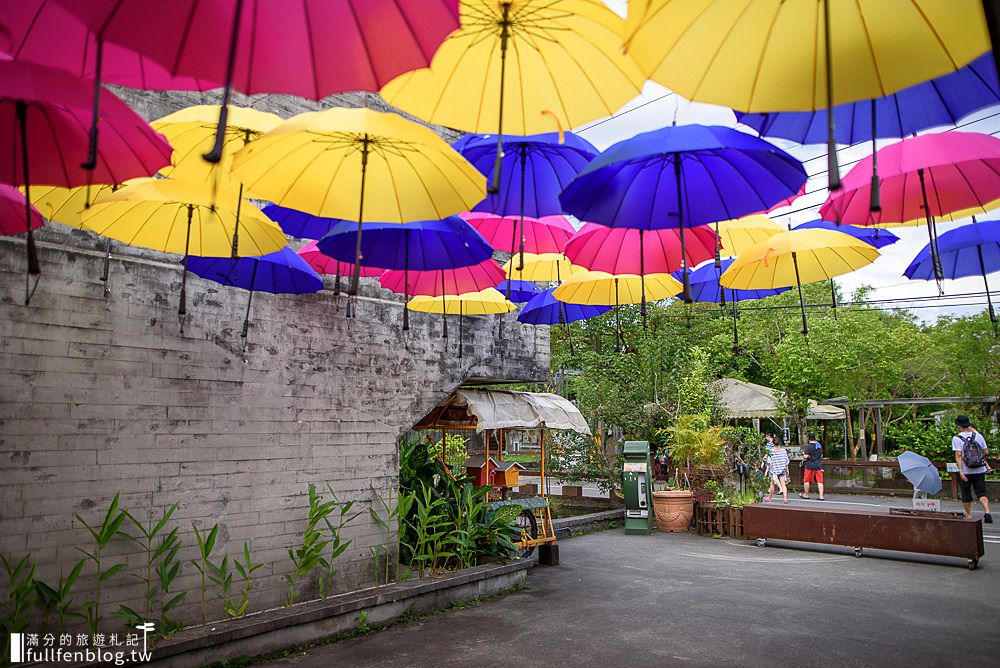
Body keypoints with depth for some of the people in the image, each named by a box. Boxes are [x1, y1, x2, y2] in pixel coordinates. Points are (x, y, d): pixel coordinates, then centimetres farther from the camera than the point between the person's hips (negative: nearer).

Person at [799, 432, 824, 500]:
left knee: (806, 480, 9)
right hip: (818, 465, 5)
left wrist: (804, 454, 3)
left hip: (810, 465, -5)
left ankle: (806, 494, 17)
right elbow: (821, 455, 18)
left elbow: (806, 456, -18)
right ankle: (821, 495, 2)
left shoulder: (808, 446, -14)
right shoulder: (819, 445, 7)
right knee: (819, 481, 6)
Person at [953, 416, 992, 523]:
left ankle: (968, 515, 19)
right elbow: (986, 452, 5)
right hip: (979, 471, 3)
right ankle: (987, 511, -16)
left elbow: (958, 455, -17)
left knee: (966, 494, 11)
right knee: (981, 492, 6)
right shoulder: (978, 436, 1)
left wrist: (960, 470, -18)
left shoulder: (957, 438, -10)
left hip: (965, 472, -3)